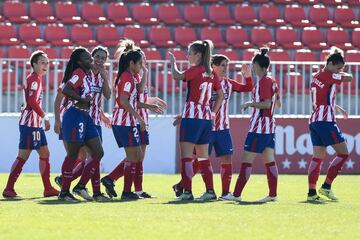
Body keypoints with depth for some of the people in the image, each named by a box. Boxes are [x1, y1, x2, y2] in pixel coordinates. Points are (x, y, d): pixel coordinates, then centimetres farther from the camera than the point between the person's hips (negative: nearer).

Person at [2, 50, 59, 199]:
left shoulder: (37, 79, 17)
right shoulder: (33, 79, -12)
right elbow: (32, 101, -22)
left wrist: (42, 118, 11)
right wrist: (45, 117, -16)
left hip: (36, 123, 10)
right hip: (29, 123, -10)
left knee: (44, 153, 13)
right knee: (23, 156, -10)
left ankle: (48, 189, 18)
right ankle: (8, 189, -9)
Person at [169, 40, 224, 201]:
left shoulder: (196, 70, -10)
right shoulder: (212, 73, 11)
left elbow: (177, 76, -14)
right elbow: (221, 96, 16)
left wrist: (173, 63, 3)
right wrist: (213, 112, 16)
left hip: (192, 116, -7)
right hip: (206, 118, 7)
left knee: (186, 156, -5)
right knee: (203, 157, 12)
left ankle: (187, 191, -11)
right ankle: (210, 191, 9)